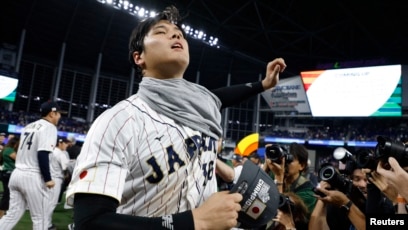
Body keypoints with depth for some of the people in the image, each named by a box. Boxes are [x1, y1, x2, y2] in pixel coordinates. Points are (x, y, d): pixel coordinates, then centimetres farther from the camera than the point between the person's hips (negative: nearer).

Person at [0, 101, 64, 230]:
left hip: (17, 174, 8)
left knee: (12, 215, 14)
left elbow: (24, 151, 19)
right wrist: (48, 179, -17)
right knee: (40, 218, 2)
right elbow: (42, 154, -20)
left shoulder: (29, 126, 17)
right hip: (33, 177, -8)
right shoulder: (49, 127, -10)